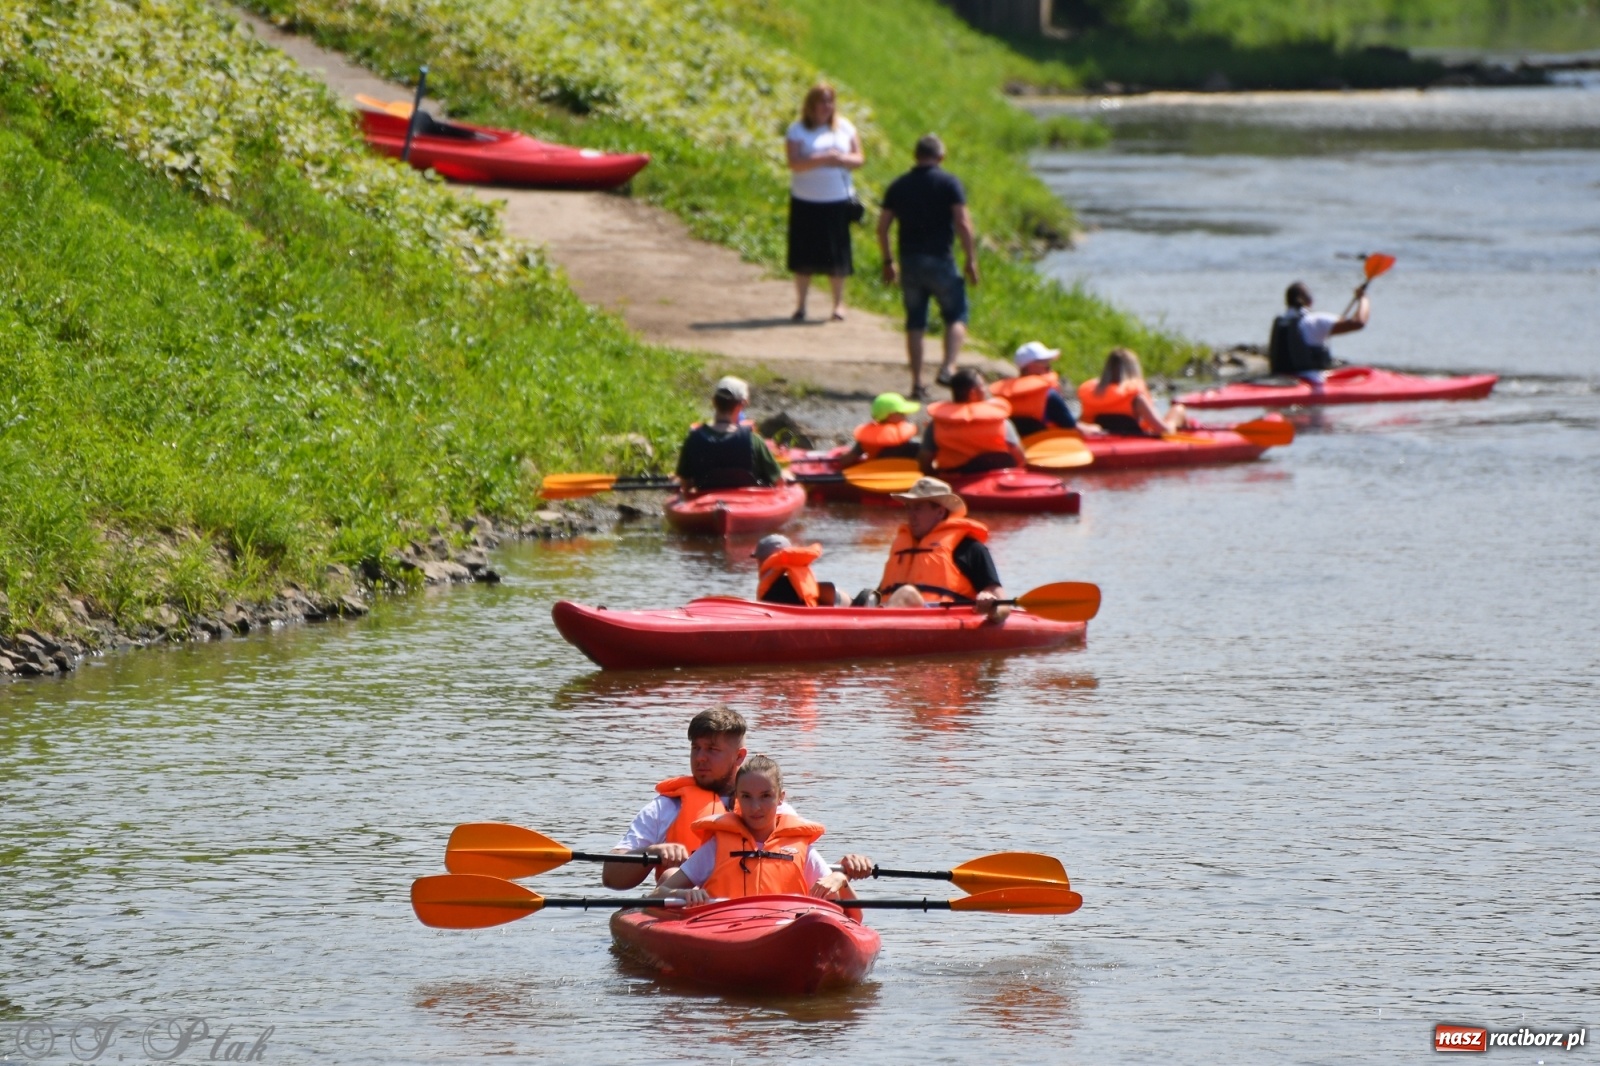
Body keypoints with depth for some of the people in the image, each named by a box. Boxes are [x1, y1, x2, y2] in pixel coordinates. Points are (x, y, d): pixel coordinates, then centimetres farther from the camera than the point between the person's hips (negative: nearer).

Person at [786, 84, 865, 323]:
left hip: (838, 201, 2)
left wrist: (842, 159, -14)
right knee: (804, 256, 1)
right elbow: (794, 163, -13)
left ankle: (838, 303, 13)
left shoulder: (844, 128, 8)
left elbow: (859, 158, 7)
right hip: (806, 202, -2)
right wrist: (820, 160, -25)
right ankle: (800, 304, 11)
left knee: (836, 255, 2)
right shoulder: (798, 131, -2)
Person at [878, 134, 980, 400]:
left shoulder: (898, 186, 8)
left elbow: (882, 226, 8)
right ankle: (948, 368, -12)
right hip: (940, 259, -3)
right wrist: (971, 260, -6)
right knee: (956, 316, 8)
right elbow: (963, 224, -12)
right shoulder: (948, 183, -4)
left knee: (915, 323, 10)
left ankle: (917, 384, 8)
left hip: (909, 261, 4)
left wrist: (888, 261, 17)